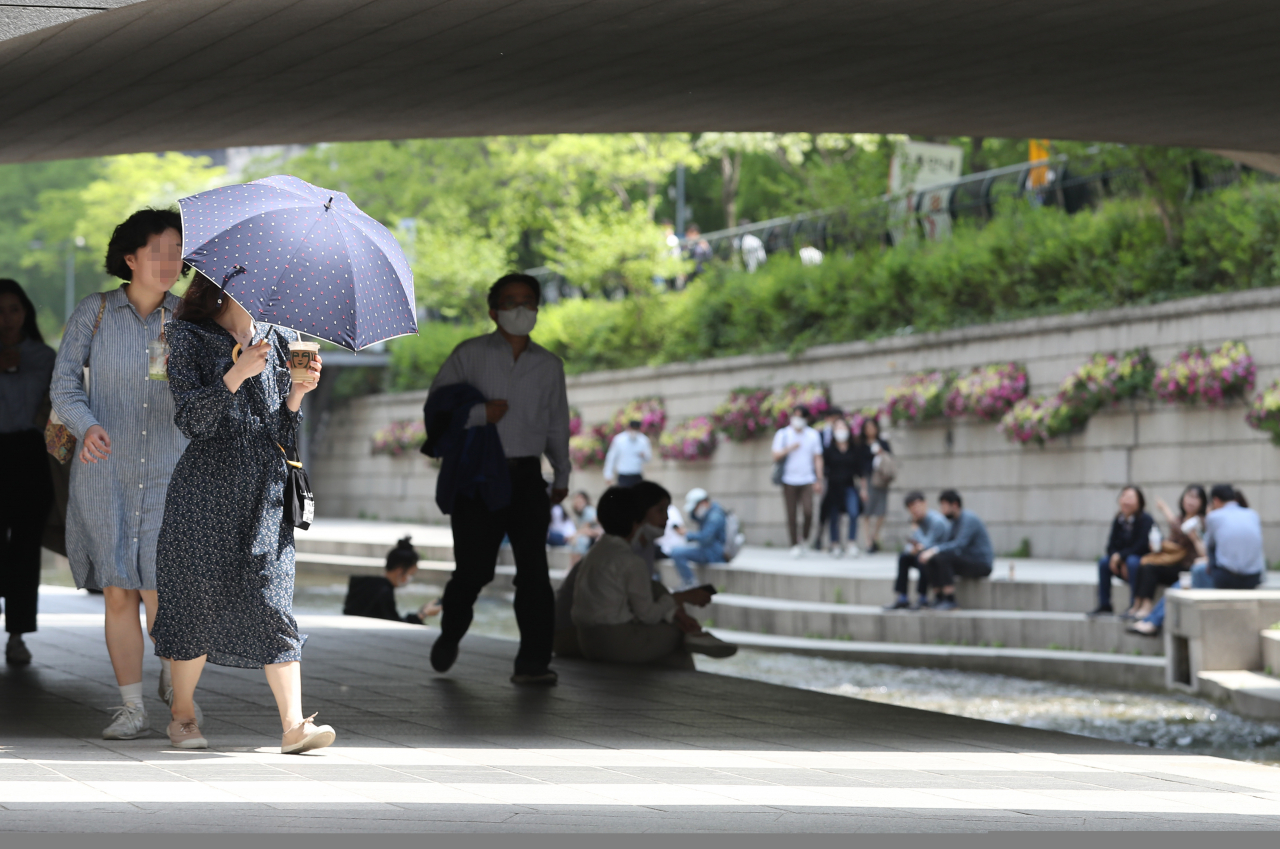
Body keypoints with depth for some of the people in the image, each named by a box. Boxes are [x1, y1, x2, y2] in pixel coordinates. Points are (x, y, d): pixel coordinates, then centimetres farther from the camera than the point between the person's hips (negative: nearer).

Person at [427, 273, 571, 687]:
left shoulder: (549, 365, 13)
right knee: (474, 568, -2)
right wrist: (481, 413, -15)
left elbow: (557, 424, 22)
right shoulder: (470, 354, 3)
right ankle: (450, 635, 27)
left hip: (526, 477, 2)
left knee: (534, 567, -8)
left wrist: (561, 475, 25)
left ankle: (533, 661, -8)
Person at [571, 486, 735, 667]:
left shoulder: (596, 552, 15)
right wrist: (683, 598, 1)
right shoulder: (631, 561, -15)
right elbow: (648, 614, -12)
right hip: (617, 642, -9)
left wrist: (674, 614, 1)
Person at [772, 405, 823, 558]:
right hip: (789, 481, 0)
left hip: (807, 480, 0)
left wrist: (819, 480, 3)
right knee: (791, 515, -1)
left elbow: (817, 458, 9)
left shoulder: (813, 435, 9)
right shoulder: (782, 434, 5)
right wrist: (789, 449, -16)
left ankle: (803, 537, 8)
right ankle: (794, 545, 9)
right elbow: (776, 457, 2)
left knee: (808, 511, -15)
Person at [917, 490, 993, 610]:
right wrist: (927, 550, -5)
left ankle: (950, 600, -24)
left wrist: (934, 550, -34)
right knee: (932, 559, -1)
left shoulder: (968, 520, -17)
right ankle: (938, 599, -4)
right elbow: (947, 542, 12)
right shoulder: (956, 521, 13)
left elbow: (959, 545, -29)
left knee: (943, 557, -28)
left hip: (982, 565, -10)